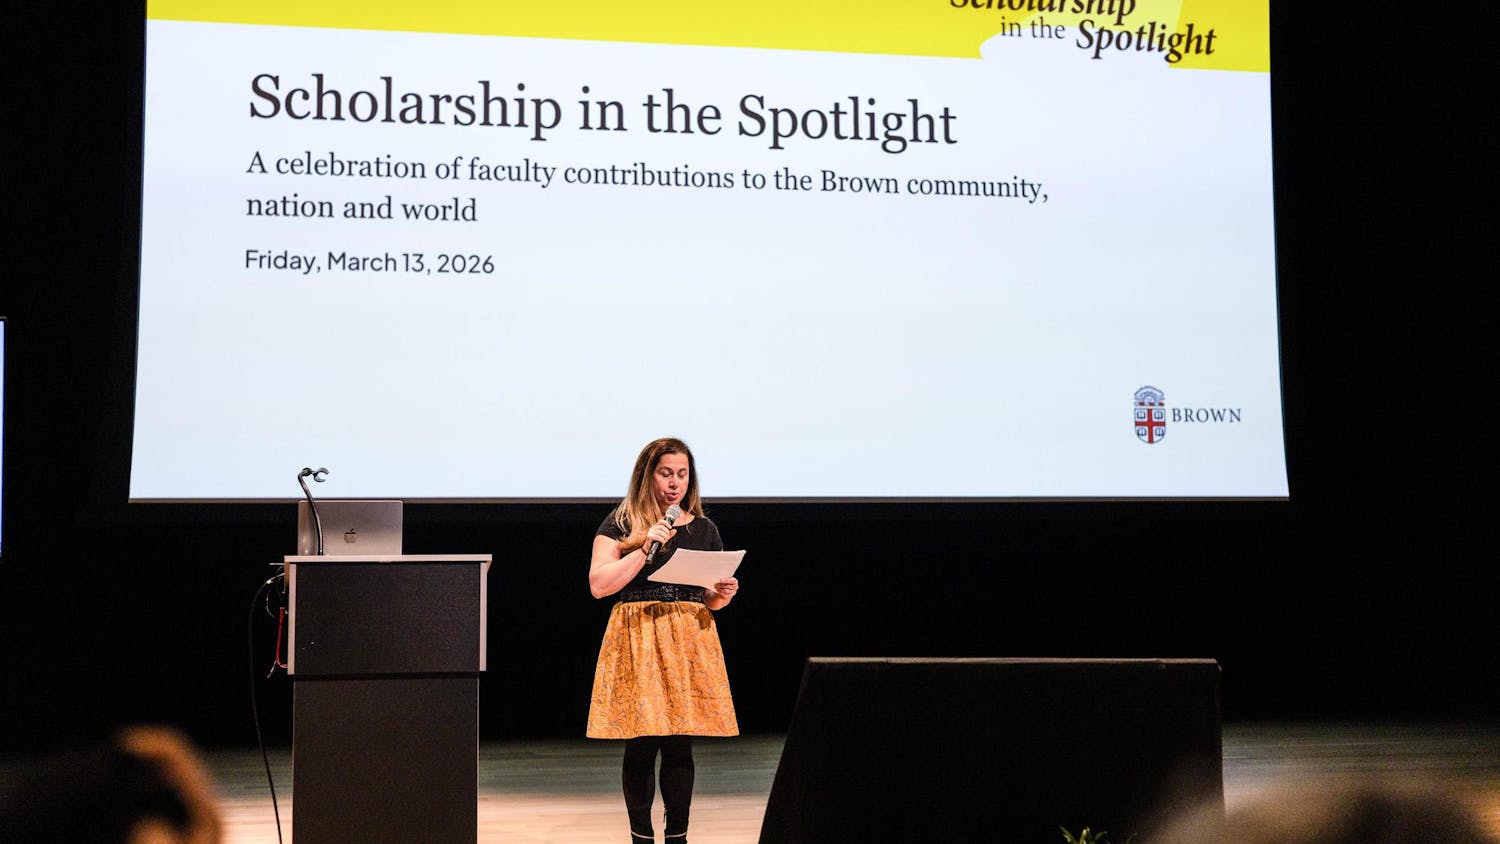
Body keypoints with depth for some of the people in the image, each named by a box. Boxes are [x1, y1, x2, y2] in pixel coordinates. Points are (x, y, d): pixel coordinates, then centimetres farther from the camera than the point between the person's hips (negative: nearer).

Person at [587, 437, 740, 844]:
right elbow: (598, 585, -7)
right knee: (640, 745, -4)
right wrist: (645, 548, -13)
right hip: (636, 640, -3)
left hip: (689, 641, 3)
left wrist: (723, 593, -5)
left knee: (680, 745, 0)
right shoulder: (620, 524, 3)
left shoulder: (704, 530, 14)